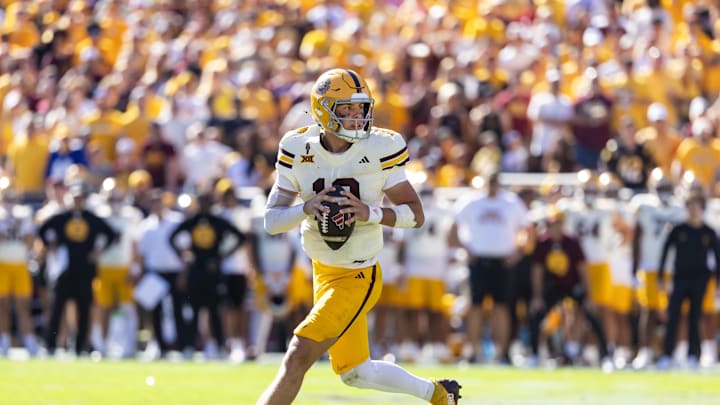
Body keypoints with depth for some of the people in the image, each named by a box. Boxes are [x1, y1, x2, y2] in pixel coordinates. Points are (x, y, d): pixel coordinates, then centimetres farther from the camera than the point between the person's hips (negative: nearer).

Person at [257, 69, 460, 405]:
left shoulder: (381, 148, -15)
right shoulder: (298, 148, -6)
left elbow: (415, 215, -11)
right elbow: (272, 220, -8)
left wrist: (370, 213, -29)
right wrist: (305, 209, -29)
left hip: (358, 277, -6)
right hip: (323, 272, 6)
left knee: (298, 358, -15)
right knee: (354, 373, 19)